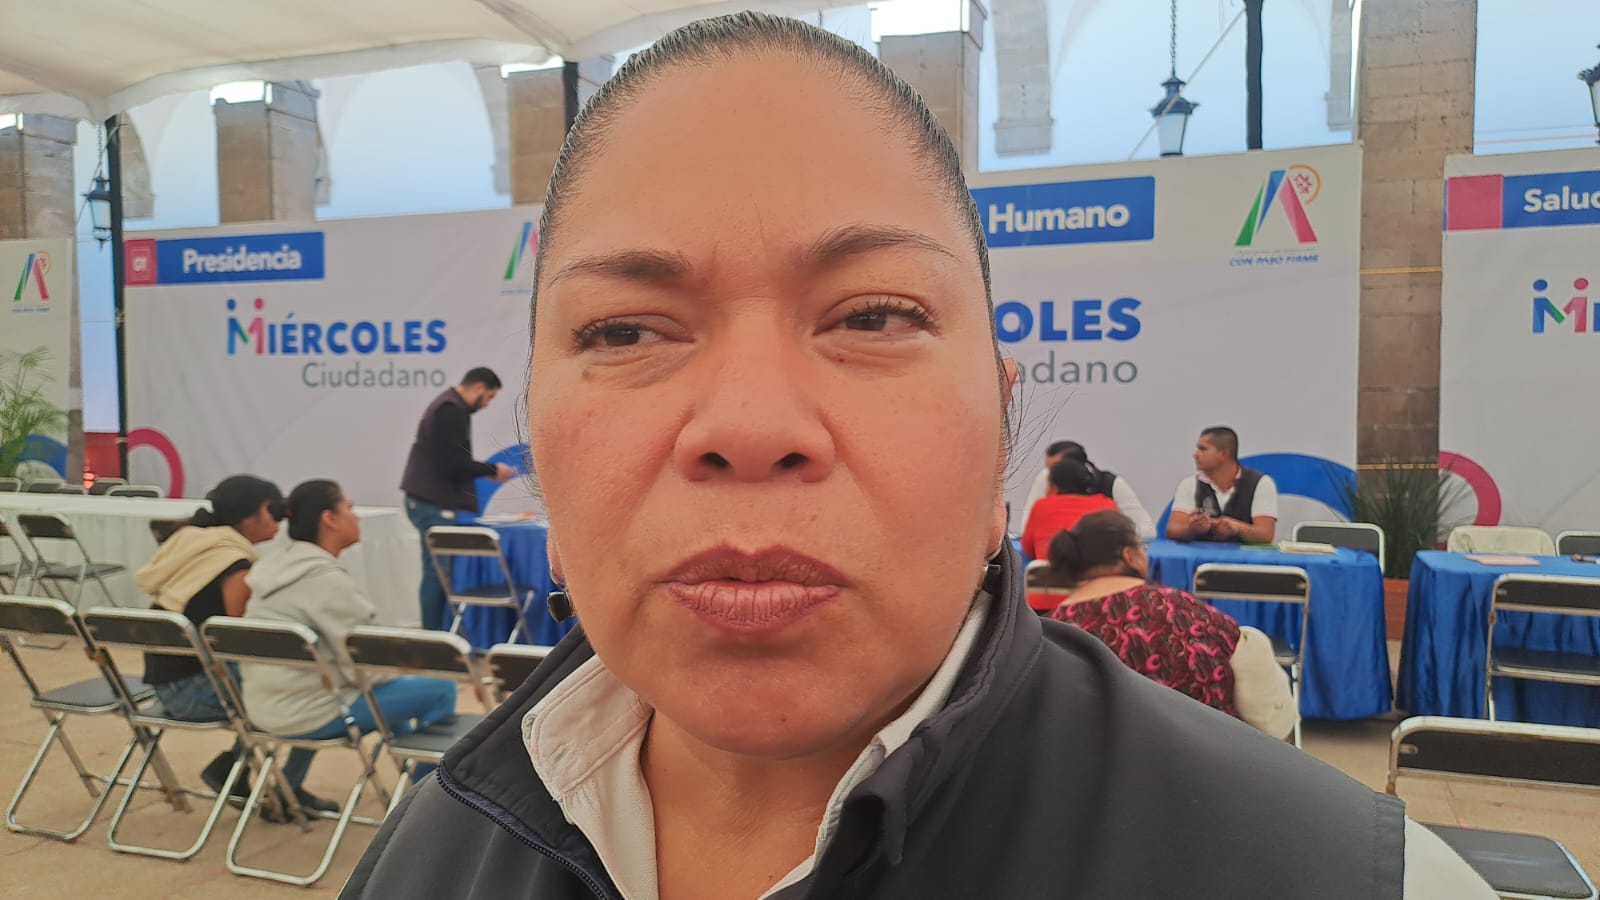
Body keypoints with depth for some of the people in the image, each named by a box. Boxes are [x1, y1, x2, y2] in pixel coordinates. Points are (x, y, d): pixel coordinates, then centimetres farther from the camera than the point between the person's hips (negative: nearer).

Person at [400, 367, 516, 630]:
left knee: (436, 574, 10)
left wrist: (484, 471, 18)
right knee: (438, 574, -8)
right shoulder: (452, 411, -14)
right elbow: (453, 464, -20)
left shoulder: (448, 406, 18)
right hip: (436, 505, -10)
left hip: (430, 502, 10)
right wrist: (491, 470, -7)